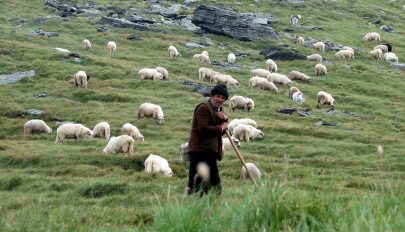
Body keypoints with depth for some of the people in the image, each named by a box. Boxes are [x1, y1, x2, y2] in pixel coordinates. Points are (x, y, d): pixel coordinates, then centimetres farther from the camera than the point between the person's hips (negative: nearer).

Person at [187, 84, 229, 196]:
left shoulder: (217, 110, 21)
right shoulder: (203, 108, -8)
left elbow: (222, 131, 20)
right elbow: (203, 128, -20)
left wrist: (224, 119, 1)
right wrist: (220, 127, -8)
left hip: (210, 152, 10)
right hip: (199, 150, -10)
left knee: (215, 182, 7)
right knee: (197, 182, -11)